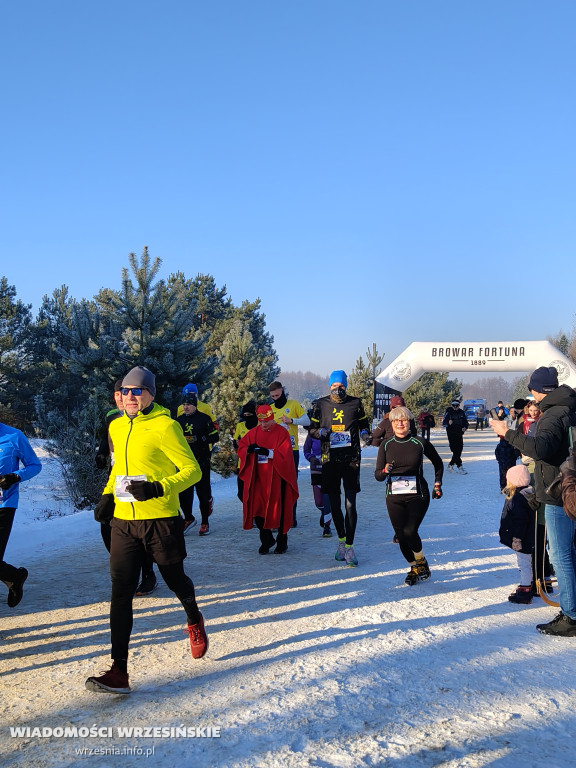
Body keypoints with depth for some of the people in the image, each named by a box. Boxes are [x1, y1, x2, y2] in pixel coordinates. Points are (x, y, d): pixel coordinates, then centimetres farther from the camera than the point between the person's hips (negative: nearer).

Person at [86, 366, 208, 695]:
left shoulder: (165, 426, -11)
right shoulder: (117, 427, 9)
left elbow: (192, 470, -11)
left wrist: (158, 488, -25)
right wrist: (108, 493, 9)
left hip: (161, 519, -5)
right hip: (123, 521, 5)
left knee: (175, 580, 14)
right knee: (121, 593, -2)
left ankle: (195, 622, 48)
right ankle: (119, 672, 2)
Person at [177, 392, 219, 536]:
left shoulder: (204, 419, -1)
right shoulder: (179, 420, 12)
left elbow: (215, 437, -5)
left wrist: (198, 439, -17)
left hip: (201, 462, -4)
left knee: (203, 493, 1)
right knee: (183, 492, 1)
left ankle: (205, 523, 12)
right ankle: (188, 518, 19)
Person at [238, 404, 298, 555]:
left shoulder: (281, 432, -4)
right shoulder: (253, 433, 9)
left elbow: (284, 454, -14)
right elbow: (241, 448, 7)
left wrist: (268, 452, -26)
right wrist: (248, 450, -15)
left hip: (277, 478, -3)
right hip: (258, 479, 4)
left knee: (279, 510, 4)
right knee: (257, 508, 0)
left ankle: (282, 542, 21)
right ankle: (266, 540, 18)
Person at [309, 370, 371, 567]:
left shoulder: (355, 403, 5)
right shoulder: (321, 404, 6)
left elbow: (364, 423, 16)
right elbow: (312, 428, 12)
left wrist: (365, 432, -6)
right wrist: (320, 432, -10)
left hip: (351, 460, -1)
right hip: (329, 460, 1)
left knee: (350, 504, -6)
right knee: (334, 504, 9)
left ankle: (349, 547, 0)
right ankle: (341, 540, 28)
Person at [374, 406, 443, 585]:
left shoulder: (420, 443, -2)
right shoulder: (386, 445, 1)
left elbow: (438, 463, 15)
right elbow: (378, 475, -1)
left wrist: (437, 484, 9)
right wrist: (385, 471, -22)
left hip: (418, 495, -2)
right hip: (394, 497, 3)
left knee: (410, 531, -15)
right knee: (401, 536, 2)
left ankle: (421, 562, 14)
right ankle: (415, 568, 26)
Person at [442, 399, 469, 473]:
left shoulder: (461, 413, 8)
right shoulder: (448, 412, -5)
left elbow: (466, 422, 17)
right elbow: (443, 423, -7)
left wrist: (465, 427, -4)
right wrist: (448, 423, -29)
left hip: (459, 434, 5)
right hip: (451, 434, -5)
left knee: (459, 450, 8)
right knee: (456, 451, -10)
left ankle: (451, 465, 25)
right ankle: (459, 467, -6)